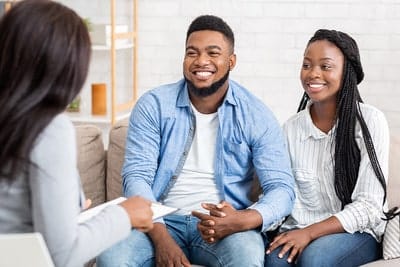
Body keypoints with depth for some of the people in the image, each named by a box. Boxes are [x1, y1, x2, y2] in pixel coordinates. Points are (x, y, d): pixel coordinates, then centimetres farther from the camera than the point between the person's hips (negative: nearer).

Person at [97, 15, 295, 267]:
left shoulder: (256, 116, -1)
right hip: (162, 221, 1)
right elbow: (137, 175, -7)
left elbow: (282, 188, -5)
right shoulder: (154, 105, 0)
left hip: (224, 224, -1)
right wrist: (161, 237, -23)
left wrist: (244, 219, -27)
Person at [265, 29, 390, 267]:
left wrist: (310, 232, -20)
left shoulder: (370, 121, -7)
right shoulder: (291, 128, 3)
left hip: (357, 232, -2)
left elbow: (369, 206, -10)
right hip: (300, 230, 2)